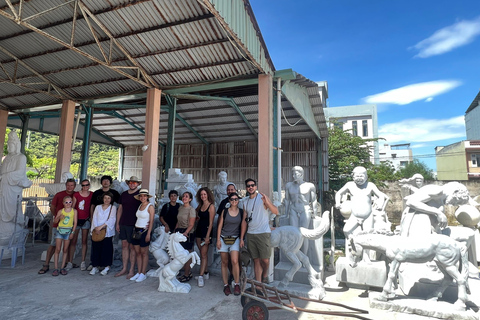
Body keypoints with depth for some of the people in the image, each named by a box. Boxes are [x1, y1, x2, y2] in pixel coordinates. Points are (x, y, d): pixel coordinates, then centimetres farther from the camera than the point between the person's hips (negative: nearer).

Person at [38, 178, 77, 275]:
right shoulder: (59, 195, -1)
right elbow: (52, 207, 9)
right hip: (58, 223, -1)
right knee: (53, 244, 0)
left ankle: (67, 263, 22)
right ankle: (46, 265, 11)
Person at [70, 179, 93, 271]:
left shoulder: (92, 195, 1)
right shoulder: (76, 194, -2)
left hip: (86, 220, 1)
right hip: (76, 219, -1)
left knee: (84, 241, 7)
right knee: (73, 241, 3)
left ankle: (83, 262, 14)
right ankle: (70, 262, 14)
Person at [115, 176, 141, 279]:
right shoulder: (123, 194, 12)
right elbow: (120, 209, 17)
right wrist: (117, 223, 14)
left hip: (133, 225, -5)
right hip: (123, 224, 6)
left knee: (132, 247, 1)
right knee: (124, 245, 11)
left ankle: (132, 270, 11)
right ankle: (124, 269, 21)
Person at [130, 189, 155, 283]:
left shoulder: (150, 206, -8)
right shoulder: (140, 205, 11)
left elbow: (151, 221, -11)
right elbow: (138, 218, 13)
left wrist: (148, 234, -16)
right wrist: (135, 230, 6)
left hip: (144, 231, -6)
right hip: (136, 230, 6)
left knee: (144, 253, 2)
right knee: (137, 252, 9)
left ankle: (143, 274, 10)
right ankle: (139, 273, 17)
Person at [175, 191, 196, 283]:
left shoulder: (191, 209, -10)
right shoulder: (180, 208, 11)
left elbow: (191, 225, -13)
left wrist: (185, 233, -25)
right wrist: (175, 231, 12)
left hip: (188, 233, -7)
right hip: (179, 231, 7)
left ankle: (187, 275, 11)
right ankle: (188, 272, 23)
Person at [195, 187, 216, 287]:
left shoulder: (211, 206, -9)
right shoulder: (200, 206, 11)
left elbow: (211, 222, -12)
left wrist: (207, 236, -16)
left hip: (206, 230, -7)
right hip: (198, 230, 7)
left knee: (204, 254, -5)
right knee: (202, 253, 12)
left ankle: (201, 276, -3)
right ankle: (206, 272, 23)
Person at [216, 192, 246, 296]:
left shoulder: (242, 212, 2)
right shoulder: (224, 211, 2)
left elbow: (243, 226, 3)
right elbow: (220, 225, 3)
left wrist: (241, 239, -2)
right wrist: (218, 239, -1)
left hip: (235, 239, -1)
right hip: (223, 238, 1)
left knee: (234, 261, -14)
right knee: (224, 262, 6)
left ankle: (237, 284, 1)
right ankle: (226, 284, 16)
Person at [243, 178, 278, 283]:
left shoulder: (262, 197, -1)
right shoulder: (245, 202, 14)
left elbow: (276, 211, -9)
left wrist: (267, 202, -25)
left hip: (263, 232, -4)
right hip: (250, 234, 4)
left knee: (265, 259, -6)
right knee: (256, 260, 6)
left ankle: (265, 275, 24)